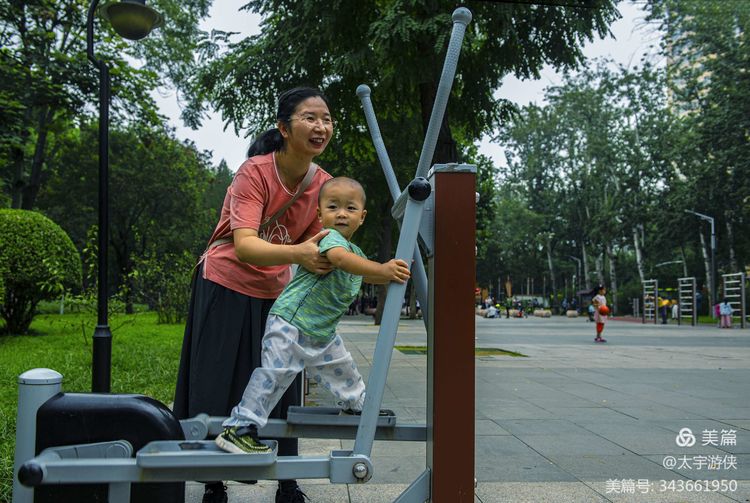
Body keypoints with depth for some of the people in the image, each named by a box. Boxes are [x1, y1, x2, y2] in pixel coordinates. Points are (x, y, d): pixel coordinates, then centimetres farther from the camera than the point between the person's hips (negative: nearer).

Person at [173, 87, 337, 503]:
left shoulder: (323, 184, -7)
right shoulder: (254, 172, -22)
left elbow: (317, 246, 1)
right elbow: (244, 246, -34)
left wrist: (328, 260, -22)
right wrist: (297, 254, -50)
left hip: (275, 293, 5)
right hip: (226, 286, -4)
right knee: (218, 388, 3)